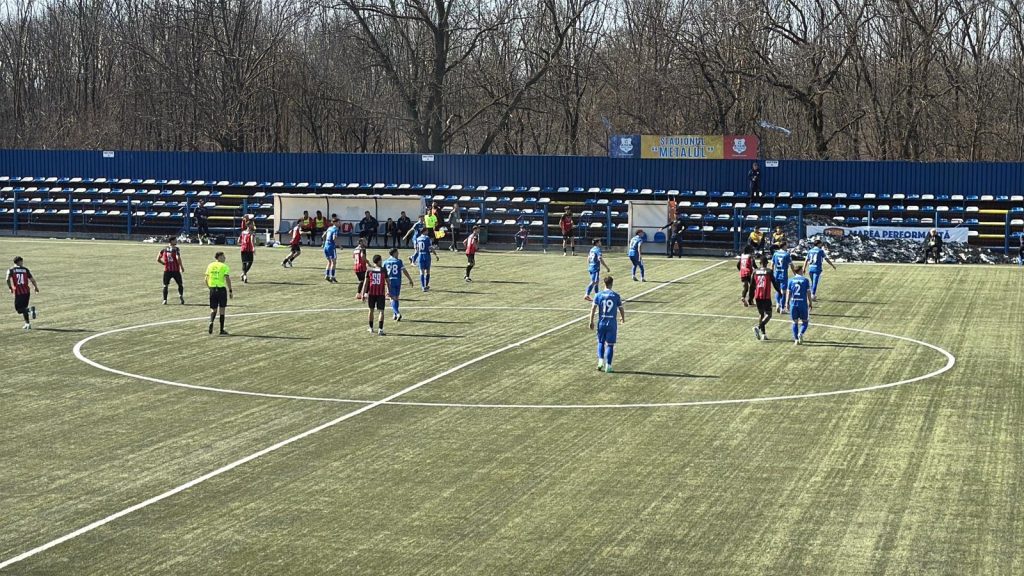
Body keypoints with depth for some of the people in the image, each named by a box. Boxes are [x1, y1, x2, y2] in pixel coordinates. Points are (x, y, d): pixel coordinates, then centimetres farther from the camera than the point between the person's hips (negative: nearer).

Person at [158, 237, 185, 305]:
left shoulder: (164, 250, 6)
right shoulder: (176, 249, -7)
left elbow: (158, 259, 7)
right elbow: (178, 258, -19)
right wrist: (182, 267, -9)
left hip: (167, 270, 3)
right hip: (176, 270, -3)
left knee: (165, 285, 10)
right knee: (180, 284, 11)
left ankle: (165, 300, 4)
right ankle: (181, 295, -10)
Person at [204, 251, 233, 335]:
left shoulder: (210, 265, 8)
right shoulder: (224, 266, -6)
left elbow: (206, 279, 8)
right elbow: (227, 279, -12)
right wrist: (230, 291, -7)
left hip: (212, 289, 4)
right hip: (222, 289, -4)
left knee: (213, 309, 13)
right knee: (222, 309, 6)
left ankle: (211, 322, -16)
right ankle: (221, 330, 9)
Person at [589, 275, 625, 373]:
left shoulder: (599, 295, -2)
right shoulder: (616, 296, -2)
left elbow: (593, 308, -7)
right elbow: (621, 309, 3)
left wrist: (591, 321, -2)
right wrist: (623, 318, 23)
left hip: (602, 323, 1)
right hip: (612, 324, -1)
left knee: (601, 342, 18)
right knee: (610, 344, 4)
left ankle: (601, 361, 3)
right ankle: (608, 366, 2)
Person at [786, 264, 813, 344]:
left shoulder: (791, 280, 2)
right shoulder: (805, 280, -3)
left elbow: (788, 293, 2)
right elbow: (808, 293, -2)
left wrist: (787, 303, 10)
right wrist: (810, 303, 6)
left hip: (793, 303, 2)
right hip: (803, 303, -2)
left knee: (795, 322, 12)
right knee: (805, 321, 11)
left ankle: (796, 339, 8)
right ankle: (801, 333, -15)